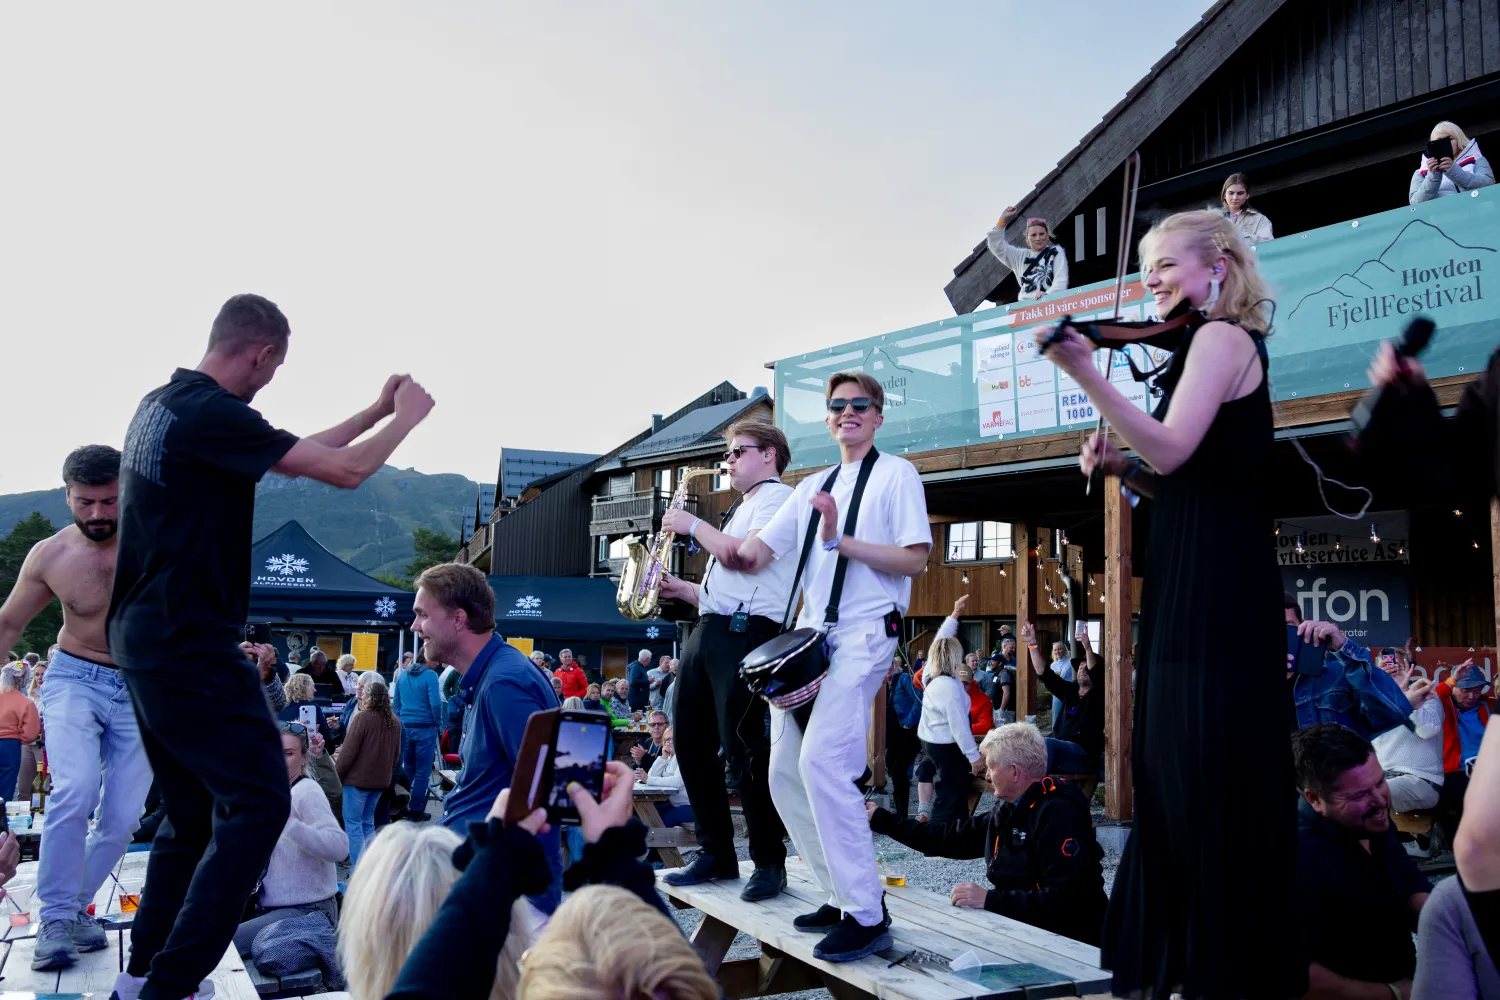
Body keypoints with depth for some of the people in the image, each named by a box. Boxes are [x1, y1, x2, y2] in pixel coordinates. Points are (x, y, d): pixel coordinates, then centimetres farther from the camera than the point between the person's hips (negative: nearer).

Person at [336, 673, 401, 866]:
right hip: (380, 780, 7)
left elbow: (349, 750, -13)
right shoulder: (394, 721, 6)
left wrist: (335, 773, -1)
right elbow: (396, 754, 13)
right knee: (368, 822, 17)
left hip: (357, 778, -7)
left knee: (353, 822, 1)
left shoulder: (363, 718, -14)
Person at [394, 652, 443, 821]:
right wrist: (438, 724, -2)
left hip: (405, 727, 6)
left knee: (407, 769, 16)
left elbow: (396, 701, 13)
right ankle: (416, 810, 4)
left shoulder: (402, 675, 8)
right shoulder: (430, 675, -12)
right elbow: (435, 704, -16)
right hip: (424, 728, -6)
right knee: (423, 771, 1)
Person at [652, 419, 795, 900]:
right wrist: (683, 589, 12)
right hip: (708, 630, 10)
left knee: (743, 750, -9)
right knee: (692, 744, 9)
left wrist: (694, 525, -7)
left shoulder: (778, 497, -2)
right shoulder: (740, 510, 26)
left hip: (744, 633, -10)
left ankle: (769, 864, 2)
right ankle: (716, 854, 19)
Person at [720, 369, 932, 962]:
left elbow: (915, 560, -7)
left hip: (864, 634, -7)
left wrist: (840, 540, -16)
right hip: (811, 636, 8)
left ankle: (867, 917, -15)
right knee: (785, 773, 5)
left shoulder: (896, 474, 2)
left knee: (822, 759, -22)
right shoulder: (812, 488, 20)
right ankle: (841, 897, 17)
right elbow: (755, 557, 16)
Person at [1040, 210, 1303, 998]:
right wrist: (1120, 466, 3)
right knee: (1175, 769, 14)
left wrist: (1084, 374, -26)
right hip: (1189, 583, 10)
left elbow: (1171, 452, -21)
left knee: (1214, 772, -4)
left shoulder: (1221, 336, -8)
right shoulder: (1210, 345, 20)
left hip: (1214, 585, -10)